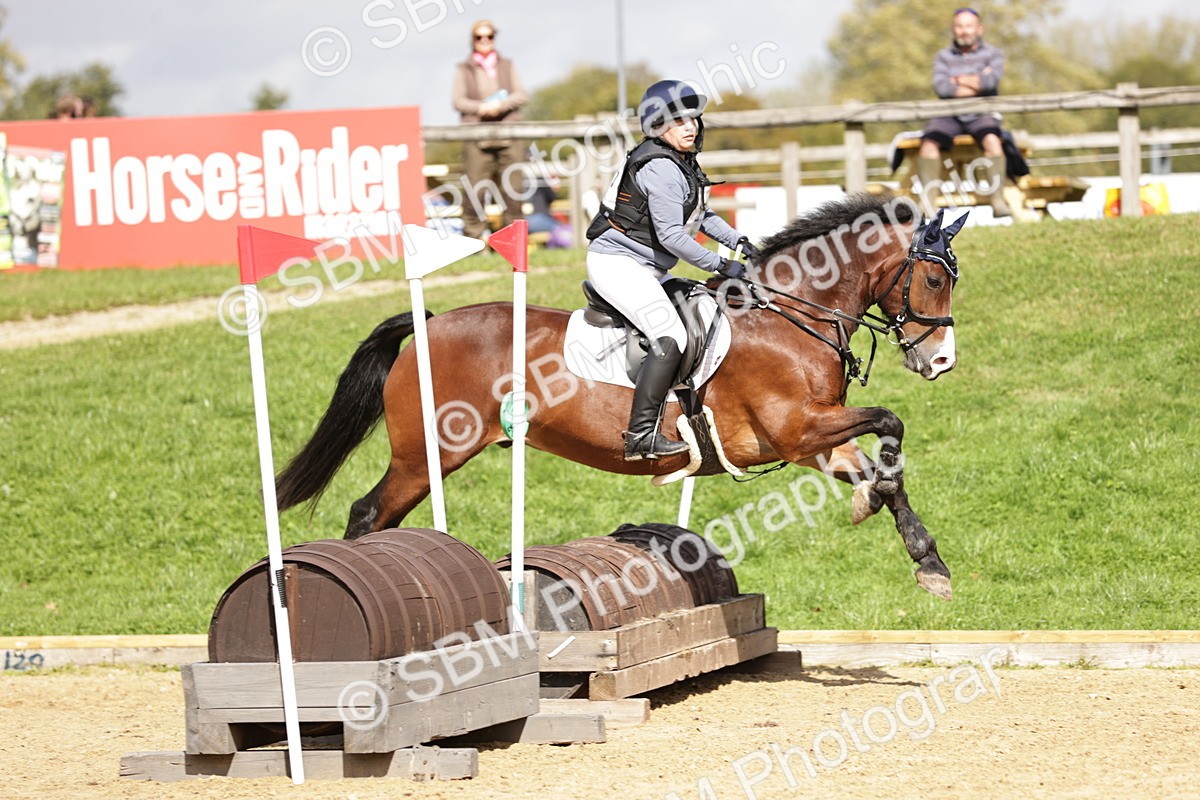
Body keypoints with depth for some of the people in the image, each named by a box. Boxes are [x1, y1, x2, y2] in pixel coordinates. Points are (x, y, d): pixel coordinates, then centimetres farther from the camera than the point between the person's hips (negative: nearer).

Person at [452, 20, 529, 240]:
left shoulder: (507, 66, 18)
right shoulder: (463, 70, 12)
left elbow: (522, 95, 7)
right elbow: (459, 101, 1)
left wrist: (501, 105, -11)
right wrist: (482, 108, -15)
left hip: (508, 137, 2)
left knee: (513, 190, -2)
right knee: (475, 190, -10)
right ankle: (473, 237, -6)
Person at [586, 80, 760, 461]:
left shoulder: (684, 163, 10)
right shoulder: (661, 169, -22)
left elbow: (701, 215, 23)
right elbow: (672, 237, -24)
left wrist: (739, 241, 10)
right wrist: (721, 265, -17)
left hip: (645, 268, 11)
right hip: (619, 263, -11)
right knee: (670, 338, -19)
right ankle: (641, 436, -23)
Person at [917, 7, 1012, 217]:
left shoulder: (993, 54, 10)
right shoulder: (944, 56, 14)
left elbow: (991, 81, -10)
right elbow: (940, 87, -3)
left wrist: (957, 80, -1)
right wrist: (975, 83, -5)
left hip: (981, 115, -2)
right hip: (950, 115, 2)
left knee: (992, 139, -34)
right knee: (929, 141, -28)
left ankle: (998, 200, -34)